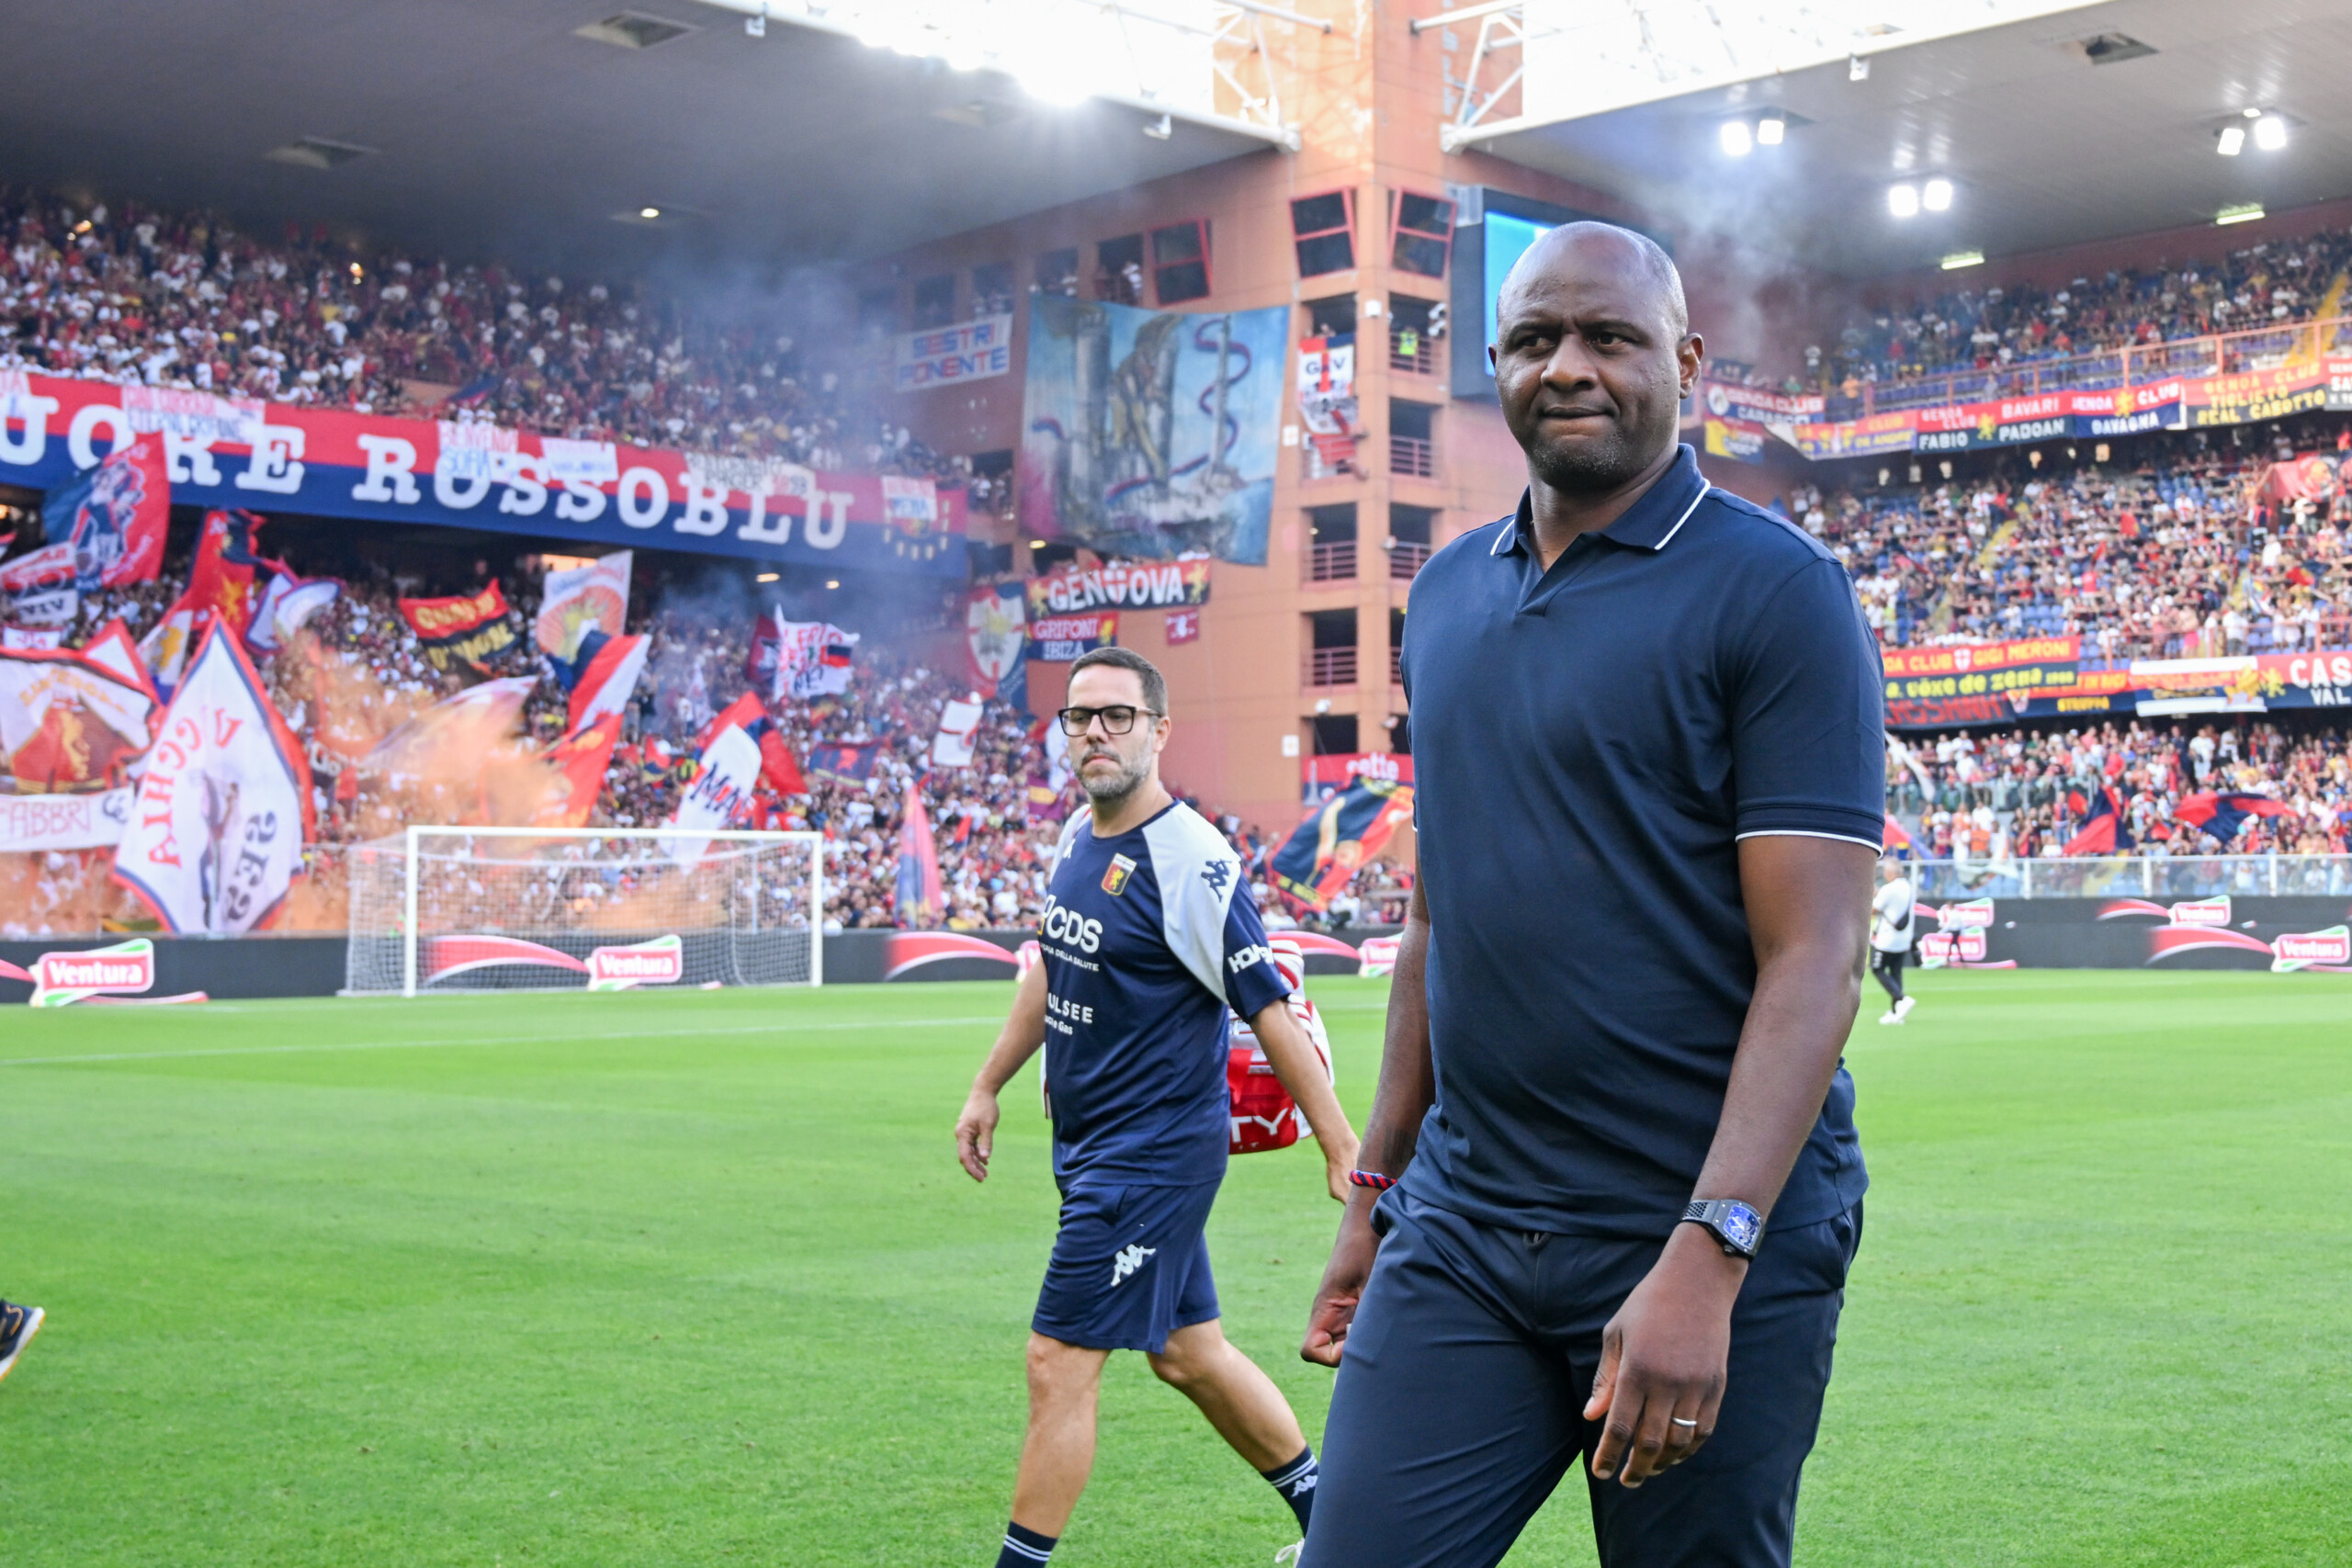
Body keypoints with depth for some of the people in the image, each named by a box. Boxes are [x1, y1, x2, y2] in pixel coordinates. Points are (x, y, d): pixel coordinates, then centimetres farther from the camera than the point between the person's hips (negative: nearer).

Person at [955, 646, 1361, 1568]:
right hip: (1092, 1146, 9)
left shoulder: (1189, 860, -18)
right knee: (1188, 1354, 17)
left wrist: (1342, 1145, -17)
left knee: (1059, 1361, -6)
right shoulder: (1076, 839, 7)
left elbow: (1269, 1009, -18)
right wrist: (988, 1088, 24)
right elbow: (1050, 972, 21)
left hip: (1154, 1152, -9)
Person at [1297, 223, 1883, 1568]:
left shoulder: (1777, 591, -8)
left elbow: (1815, 958, -14)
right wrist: (1377, 1189, 17)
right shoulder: (1448, 593, 11)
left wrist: (1704, 1260, -23)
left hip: (1712, 1236, -5)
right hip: (1458, 1224, 5)